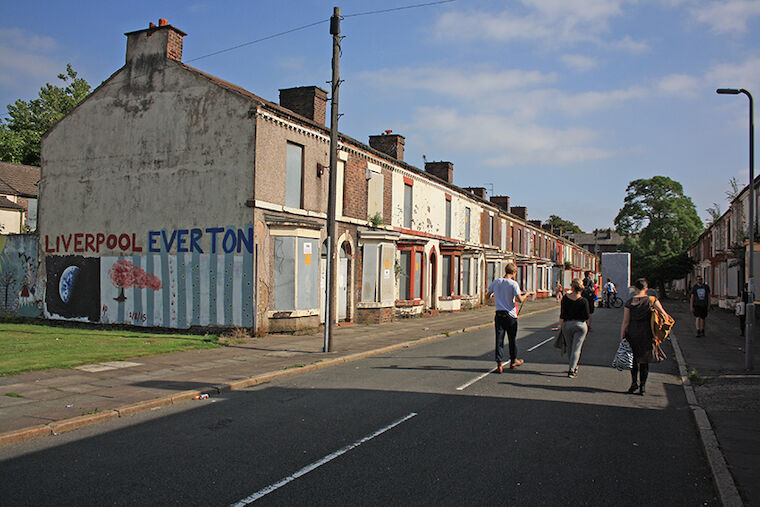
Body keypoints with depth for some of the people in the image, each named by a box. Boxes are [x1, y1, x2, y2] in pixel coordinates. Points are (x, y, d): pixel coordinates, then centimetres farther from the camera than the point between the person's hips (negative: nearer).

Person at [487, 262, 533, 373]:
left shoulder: (496, 282, 3)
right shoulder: (513, 284, -10)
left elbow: (488, 295, 12)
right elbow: (520, 300, -16)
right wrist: (526, 294, 3)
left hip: (498, 314, 3)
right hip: (510, 315, -3)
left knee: (499, 339, 3)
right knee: (512, 339, 14)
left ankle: (499, 363, -2)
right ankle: (513, 361, 29)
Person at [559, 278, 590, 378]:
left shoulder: (565, 298, -6)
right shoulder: (583, 301, -12)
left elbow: (562, 315, -5)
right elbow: (586, 316, -9)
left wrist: (561, 325, 7)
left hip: (567, 324, 2)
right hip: (580, 325, -2)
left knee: (570, 347, 18)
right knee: (576, 348, 0)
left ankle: (574, 367, 32)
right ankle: (572, 370, -8)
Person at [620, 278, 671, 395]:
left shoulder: (629, 302, -3)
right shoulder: (652, 300, -3)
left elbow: (625, 322, -3)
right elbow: (664, 314, -8)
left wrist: (622, 337, 1)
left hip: (632, 333, 0)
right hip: (647, 333, 0)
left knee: (633, 359, 17)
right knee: (644, 360, 11)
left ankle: (634, 382, 11)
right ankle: (642, 385, 10)